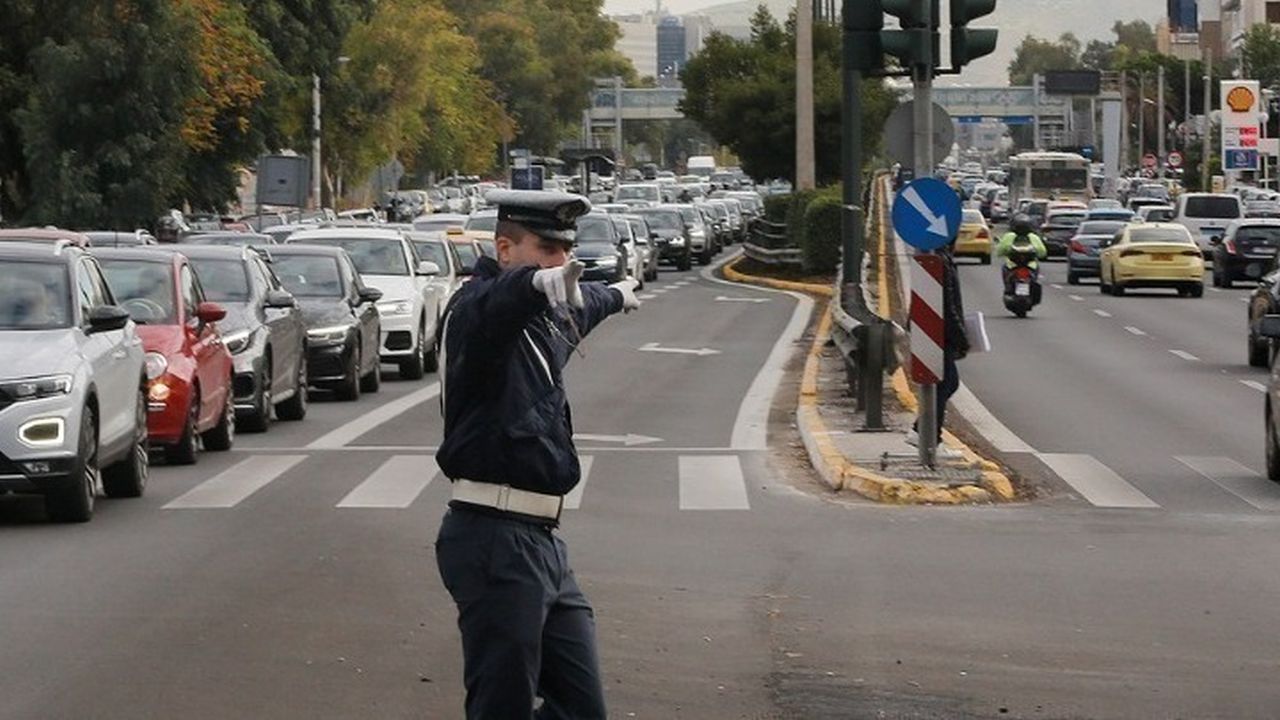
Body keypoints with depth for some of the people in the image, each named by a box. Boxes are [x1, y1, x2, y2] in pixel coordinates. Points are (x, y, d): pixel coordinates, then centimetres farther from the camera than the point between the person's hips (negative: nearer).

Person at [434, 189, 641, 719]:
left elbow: (577, 310, 43)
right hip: (495, 541, -9)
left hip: (542, 542, 9)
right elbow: (494, 306, -36)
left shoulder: (546, 317, 18)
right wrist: (539, 283, -58)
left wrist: (615, 296, 64)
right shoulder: (477, 307, -10)